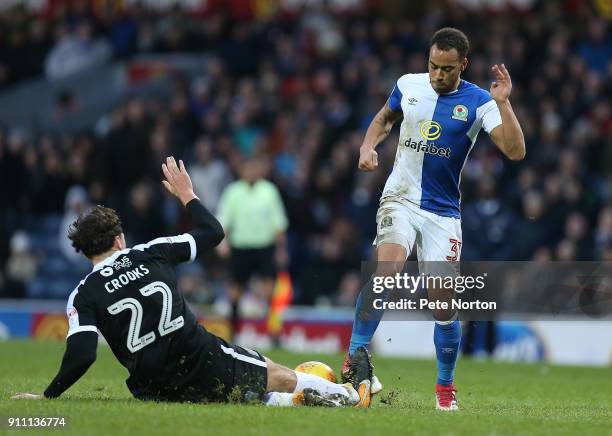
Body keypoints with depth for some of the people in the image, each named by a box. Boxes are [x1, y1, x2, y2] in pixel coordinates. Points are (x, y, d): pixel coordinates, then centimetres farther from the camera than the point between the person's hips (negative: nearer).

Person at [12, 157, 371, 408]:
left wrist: (47, 396, -5)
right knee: (277, 375, 23)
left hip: (156, 389, 0)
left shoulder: (83, 296, -3)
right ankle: (351, 394, 36)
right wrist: (187, 195, 27)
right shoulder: (152, 254, 1)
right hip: (204, 362, 0)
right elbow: (213, 233, 13)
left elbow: (82, 355, -15)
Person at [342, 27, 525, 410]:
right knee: (388, 269, -27)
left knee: (443, 302, -2)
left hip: (443, 212, 0)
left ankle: (446, 388, 15)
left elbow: (515, 151, -17)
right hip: (400, 199, 0)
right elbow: (384, 119, 22)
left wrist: (503, 102, -26)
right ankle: (355, 358, -21)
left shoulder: (478, 102, -6)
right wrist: (368, 147, 3)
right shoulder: (408, 85, 1)